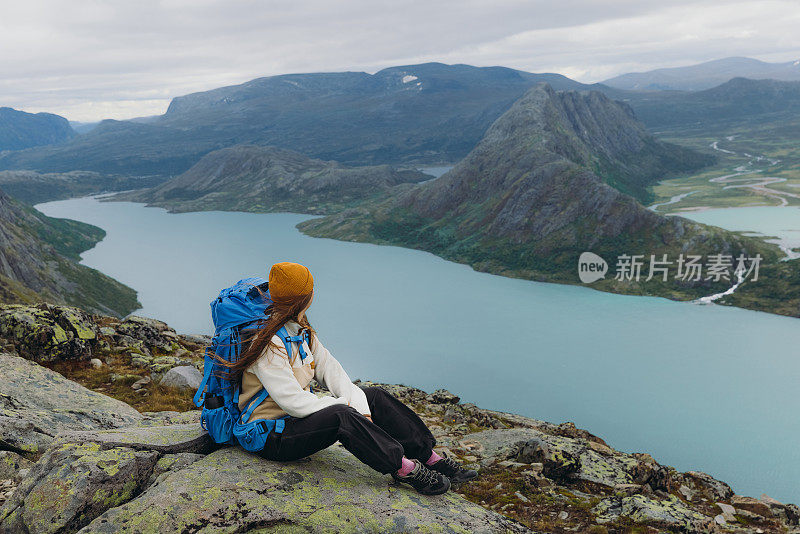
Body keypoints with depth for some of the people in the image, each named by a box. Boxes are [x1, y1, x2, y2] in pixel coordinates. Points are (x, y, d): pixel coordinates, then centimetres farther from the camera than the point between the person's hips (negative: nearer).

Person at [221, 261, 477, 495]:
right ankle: (405, 469, -23)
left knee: (375, 396, -4)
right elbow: (294, 403, -27)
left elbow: (329, 368, 3)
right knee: (341, 416, -35)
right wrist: (347, 404, -18)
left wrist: (360, 408, -11)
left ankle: (431, 458, -3)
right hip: (273, 436, -9)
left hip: (299, 416, 9)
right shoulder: (266, 343, -24)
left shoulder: (300, 329, 5)